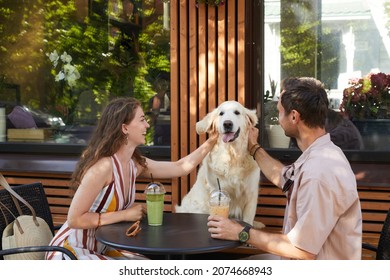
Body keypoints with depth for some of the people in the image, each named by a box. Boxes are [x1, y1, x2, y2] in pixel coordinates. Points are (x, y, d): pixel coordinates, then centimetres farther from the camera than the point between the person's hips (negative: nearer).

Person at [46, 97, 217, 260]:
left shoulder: (135, 164, -1)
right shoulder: (103, 167, -26)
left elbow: (182, 167, 8)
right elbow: (74, 219, -25)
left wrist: (212, 140, 6)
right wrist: (125, 214, -21)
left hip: (100, 249, 8)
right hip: (70, 251, -8)